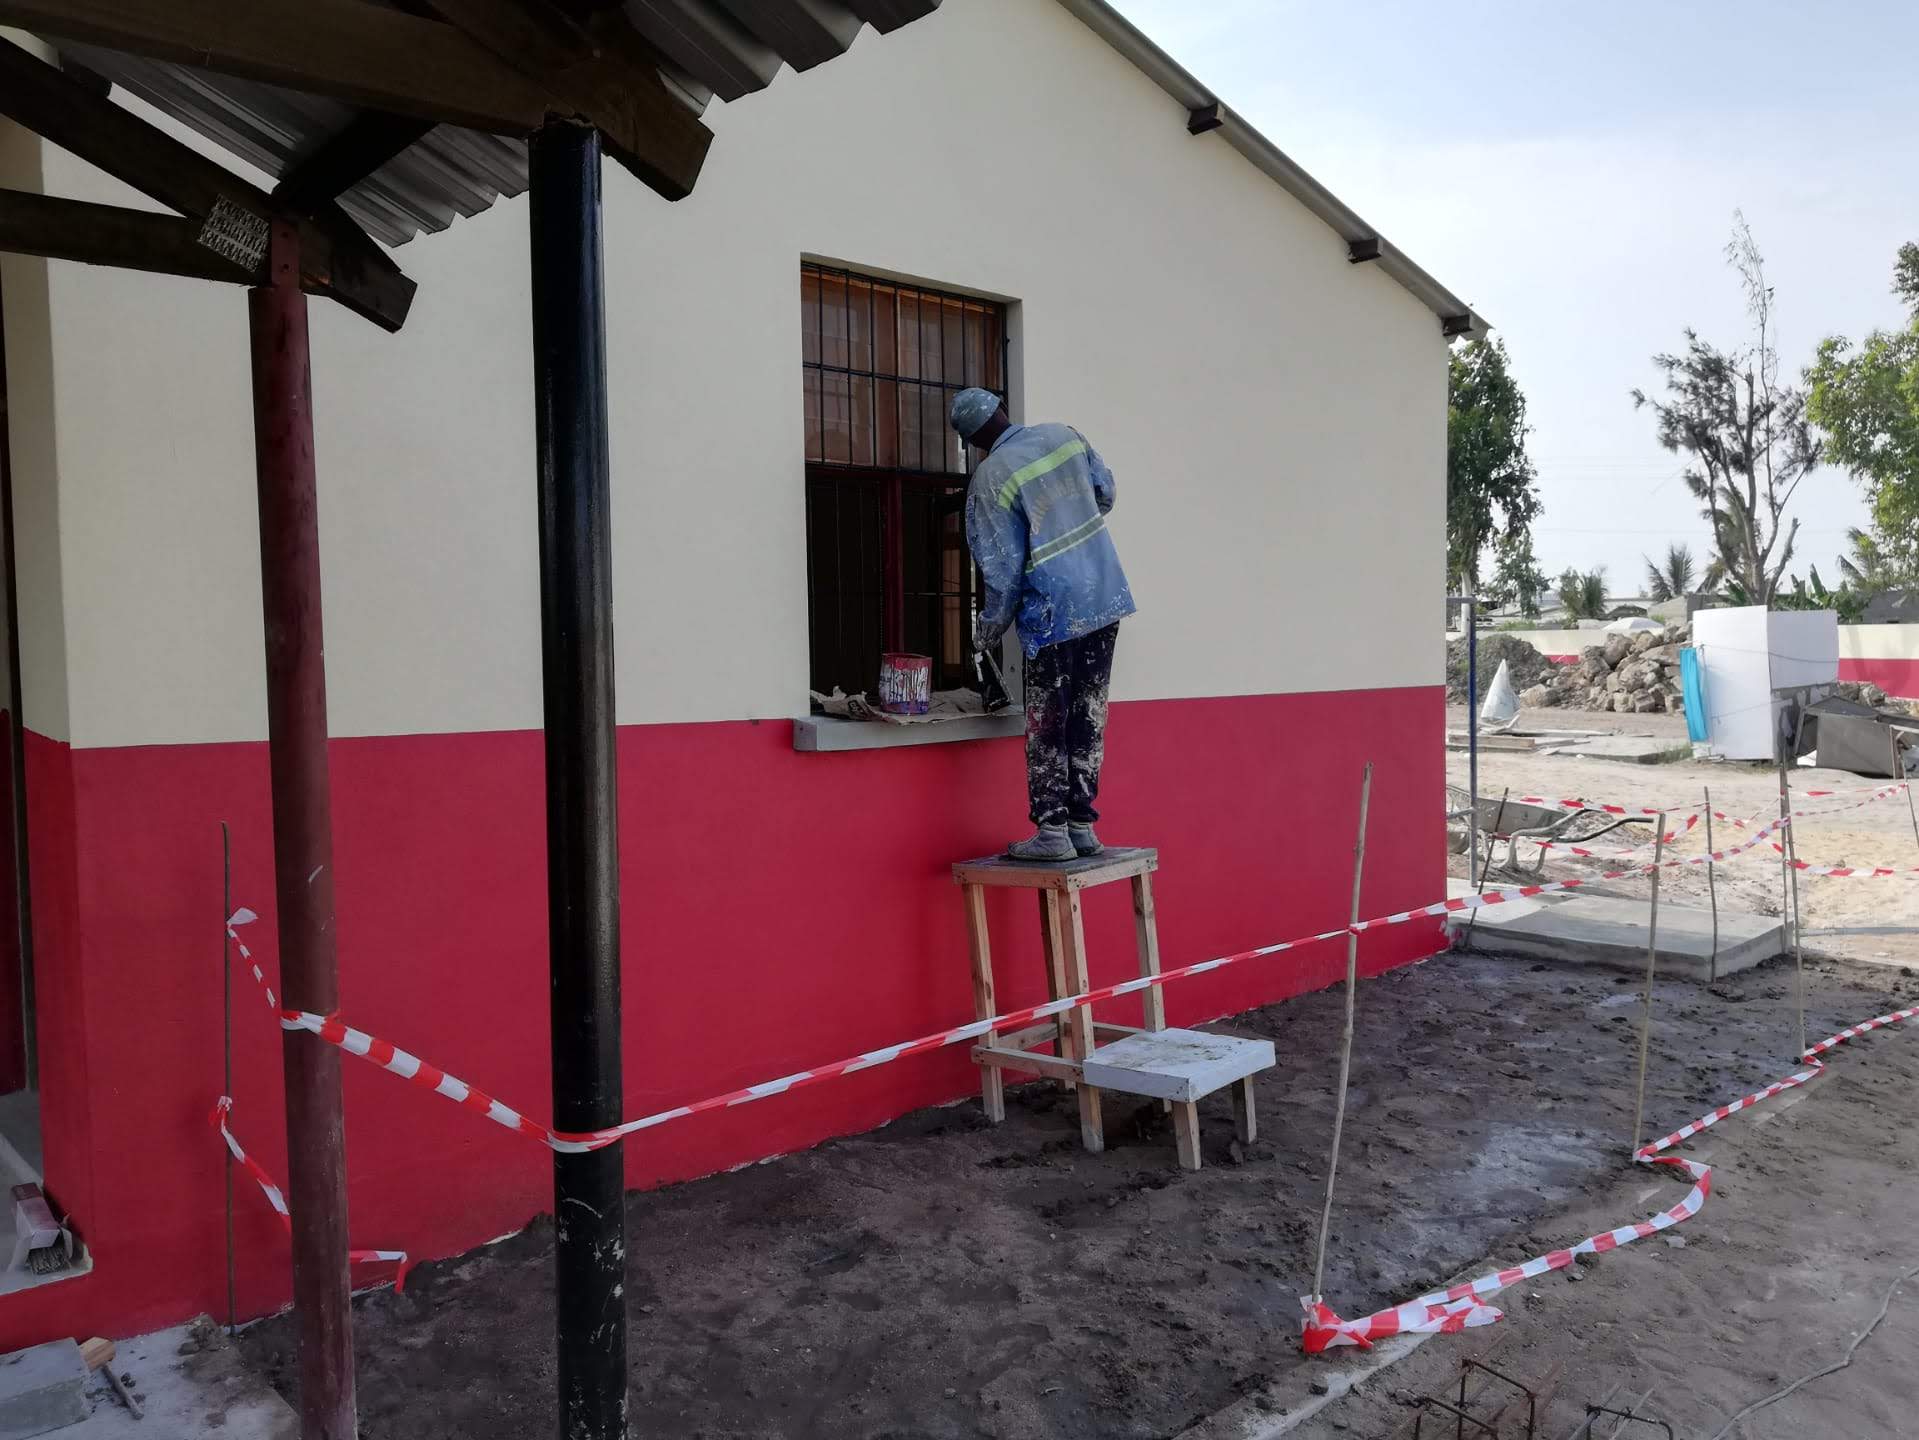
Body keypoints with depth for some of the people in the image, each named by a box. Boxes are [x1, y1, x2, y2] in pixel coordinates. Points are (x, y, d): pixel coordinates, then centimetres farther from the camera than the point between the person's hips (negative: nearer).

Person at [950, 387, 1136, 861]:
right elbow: (1105, 492, 17)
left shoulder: (990, 479, -12)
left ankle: (1052, 831, 4)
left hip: (1054, 613, -6)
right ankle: (1082, 826, 15)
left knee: (1047, 728, 4)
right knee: (1089, 719, 10)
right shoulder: (1065, 436, 4)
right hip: (1106, 600, 6)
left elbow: (1003, 570, -10)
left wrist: (989, 631, 3)